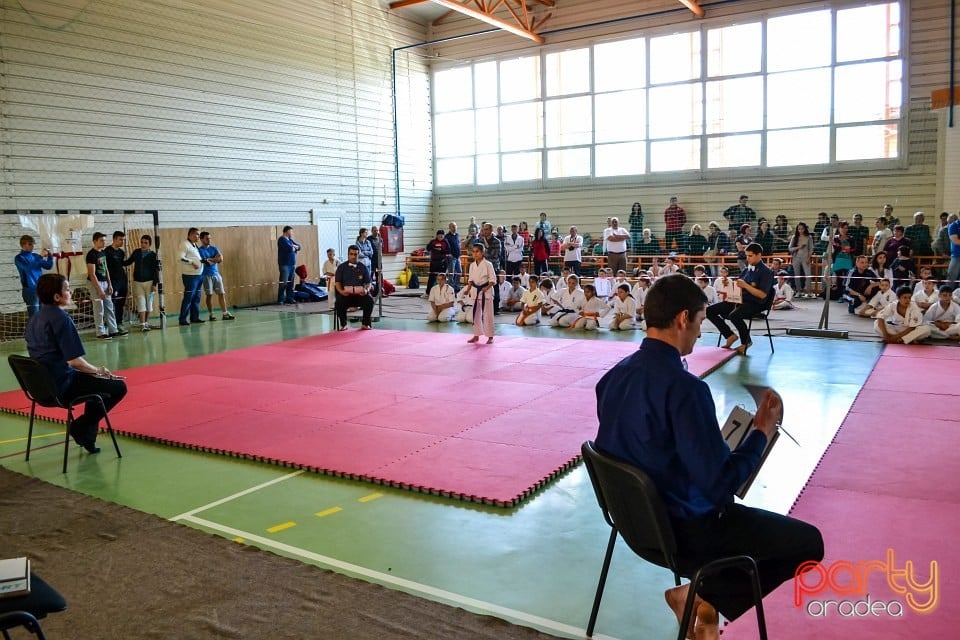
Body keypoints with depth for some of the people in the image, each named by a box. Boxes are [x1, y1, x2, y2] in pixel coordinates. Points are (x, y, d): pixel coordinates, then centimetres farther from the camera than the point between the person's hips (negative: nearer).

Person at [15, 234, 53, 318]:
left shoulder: (35, 256, 10)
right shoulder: (19, 258, -6)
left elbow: (48, 266, 6)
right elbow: (29, 267, -23)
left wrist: (50, 256, -10)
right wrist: (41, 256, -20)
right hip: (30, 290, -6)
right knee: (34, 316, -8)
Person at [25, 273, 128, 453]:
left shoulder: (35, 318, 9)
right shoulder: (61, 318, -20)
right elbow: (74, 361, -24)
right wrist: (98, 370, -4)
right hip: (61, 386, -10)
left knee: (95, 380, 31)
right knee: (119, 387, -1)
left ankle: (87, 434, 27)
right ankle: (81, 427, 5)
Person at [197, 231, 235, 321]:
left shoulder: (214, 248, 12)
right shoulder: (199, 250, -2)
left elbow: (221, 258, -3)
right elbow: (204, 262, -14)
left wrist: (209, 259, -9)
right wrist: (215, 259, -7)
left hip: (216, 274, 5)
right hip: (206, 275, -5)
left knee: (222, 293, 1)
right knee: (209, 295, -3)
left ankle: (225, 313, 4)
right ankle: (211, 314, 5)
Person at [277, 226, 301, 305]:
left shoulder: (290, 240, 20)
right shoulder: (282, 239, -7)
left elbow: (298, 247, 16)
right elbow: (290, 248, -19)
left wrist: (294, 246, -5)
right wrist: (294, 248, 2)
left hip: (292, 264, 8)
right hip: (285, 264, -8)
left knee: (290, 283, 8)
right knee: (284, 283, -10)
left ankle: (289, 298, 12)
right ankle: (280, 300, -7)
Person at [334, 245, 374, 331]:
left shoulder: (363, 267, 11)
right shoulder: (341, 267, 10)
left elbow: (368, 283, 8)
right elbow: (337, 282, 4)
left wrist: (367, 290, -15)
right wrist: (341, 291, -17)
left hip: (360, 294, 1)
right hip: (345, 294, 0)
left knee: (369, 300, -29)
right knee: (339, 302, -31)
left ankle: (365, 324, -7)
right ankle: (343, 324, -5)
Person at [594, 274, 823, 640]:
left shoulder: (615, 376, -4)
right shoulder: (683, 387, -28)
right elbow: (719, 484, -26)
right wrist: (763, 432, -12)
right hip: (685, 527, -8)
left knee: (754, 518, 31)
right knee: (807, 542, 9)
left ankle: (702, 593, 17)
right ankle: (703, 597, 7)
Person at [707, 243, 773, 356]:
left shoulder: (766, 272, -7)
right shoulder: (747, 269, 14)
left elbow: (762, 295, -15)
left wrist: (745, 285, -21)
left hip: (755, 304, -7)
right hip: (740, 300, 7)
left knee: (734, 315, -38)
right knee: (709, 311, -6)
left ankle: (746, 342, -9)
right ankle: (730, 336, 5)